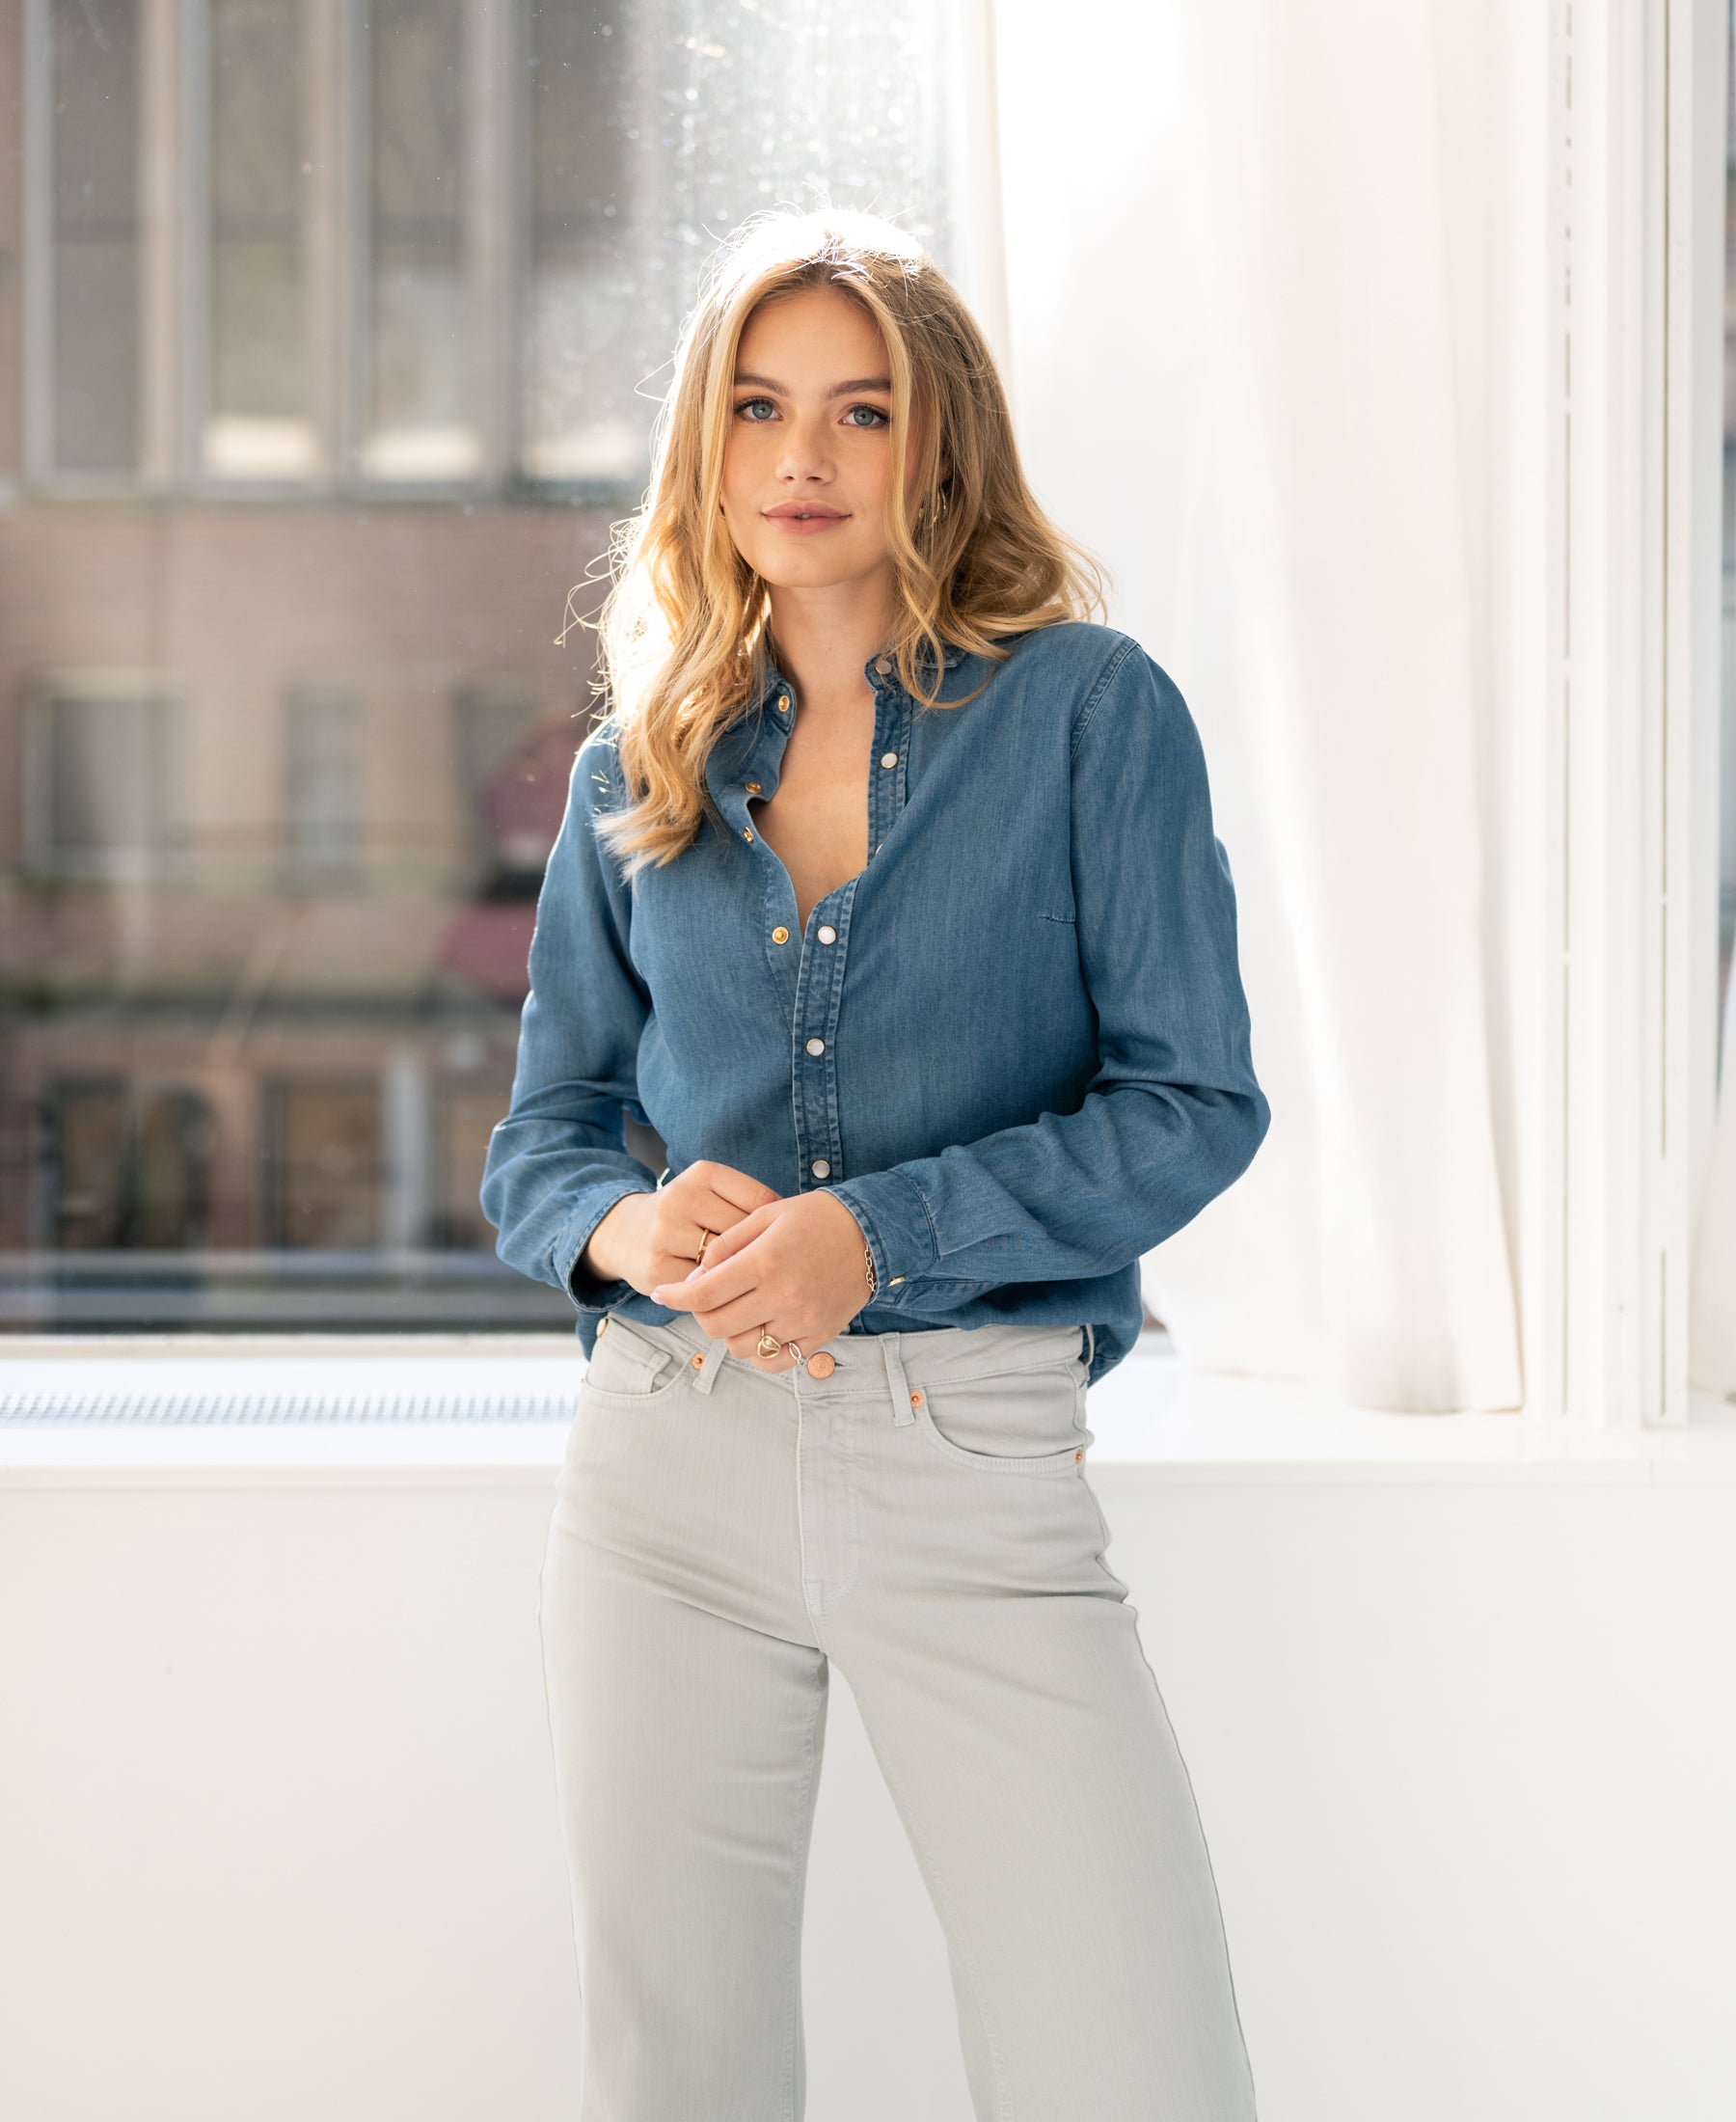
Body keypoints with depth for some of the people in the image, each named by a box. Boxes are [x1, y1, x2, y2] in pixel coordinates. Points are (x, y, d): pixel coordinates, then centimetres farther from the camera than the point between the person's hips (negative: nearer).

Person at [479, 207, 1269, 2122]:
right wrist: (627, 1227, -9)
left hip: (976, 1461, -3)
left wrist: (873, 1230, -14)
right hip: (670, 1468, 3)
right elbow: (537, 1142, 14)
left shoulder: (1085, 708, 0)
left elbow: (1195, 1102, -4)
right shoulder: (636, 771, 10)